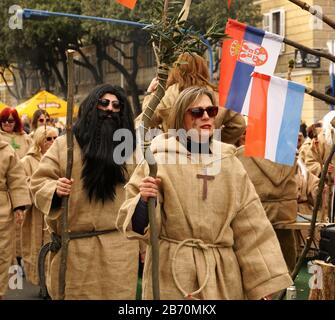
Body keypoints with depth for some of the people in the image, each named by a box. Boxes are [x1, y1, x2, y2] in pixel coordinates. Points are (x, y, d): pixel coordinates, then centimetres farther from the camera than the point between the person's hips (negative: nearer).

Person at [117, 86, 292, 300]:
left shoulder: (230, 164, 7)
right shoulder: (160, 160, -4)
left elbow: (251, 227, 7)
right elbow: (138, 226, -4)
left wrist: (265, 280, 3)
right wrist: (144, 201, -25)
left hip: (223, 274, 3)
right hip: (174, 275, -3)